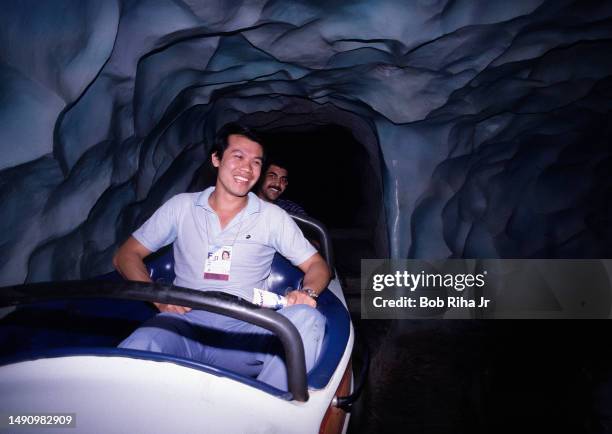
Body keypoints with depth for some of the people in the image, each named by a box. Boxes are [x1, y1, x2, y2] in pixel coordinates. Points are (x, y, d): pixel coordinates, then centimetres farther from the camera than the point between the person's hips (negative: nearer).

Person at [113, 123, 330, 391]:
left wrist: (307, 293, -10)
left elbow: (317, 265, 16)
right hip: (184, 321, 0)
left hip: (244, 332, 1)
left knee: (306, 318, -31)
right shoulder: (182, 206, 14)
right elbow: (126, 256, 16)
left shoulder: (273, 216, 13)